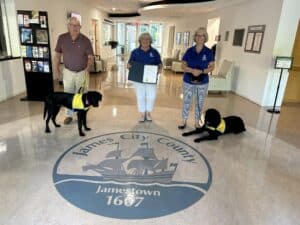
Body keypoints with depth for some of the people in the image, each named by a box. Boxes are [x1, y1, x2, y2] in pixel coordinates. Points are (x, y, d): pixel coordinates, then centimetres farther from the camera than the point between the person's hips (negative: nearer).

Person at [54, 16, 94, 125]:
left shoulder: (85, 40, -11)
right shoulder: (62, 38, -6)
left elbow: (90, 57, -6)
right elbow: (57, 55, 3)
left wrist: (88, 68, -22)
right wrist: (57, 71, -1)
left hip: (82, 72, -1)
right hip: (68, 72, 2)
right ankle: (69, 115, 25)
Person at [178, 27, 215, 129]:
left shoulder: (209, 52, -3)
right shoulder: (189, 51, -2)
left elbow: (212, 67, -4)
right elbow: (183, 65, -2)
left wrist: (202, 71, -21)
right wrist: (192, 70, -21)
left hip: (202, 82, 0)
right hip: (188, 81, 0)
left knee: (199, 102, 10)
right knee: (186, 101, 8)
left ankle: (197, 122, 26)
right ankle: (184, 121, 23)